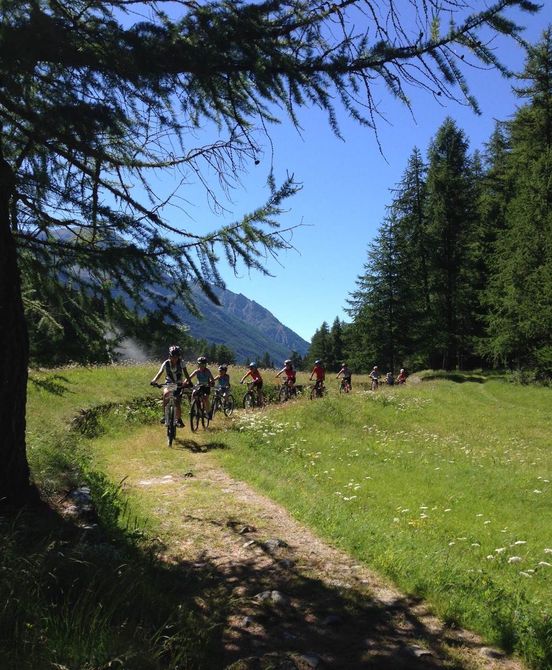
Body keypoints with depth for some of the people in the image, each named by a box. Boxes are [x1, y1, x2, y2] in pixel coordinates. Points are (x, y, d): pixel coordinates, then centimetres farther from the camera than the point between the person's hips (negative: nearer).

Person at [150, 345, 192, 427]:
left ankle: (179, 420, 15)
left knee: (178, 404, -8)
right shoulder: (166, 363, -12)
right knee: (166, 394, -32)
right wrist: (154, 380, -43)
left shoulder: (181, 363, -10)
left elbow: (186, 374, -21)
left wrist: (189, 381, -40)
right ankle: (164, 415, -23)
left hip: (178, 385, 0)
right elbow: (160, 373, -24)